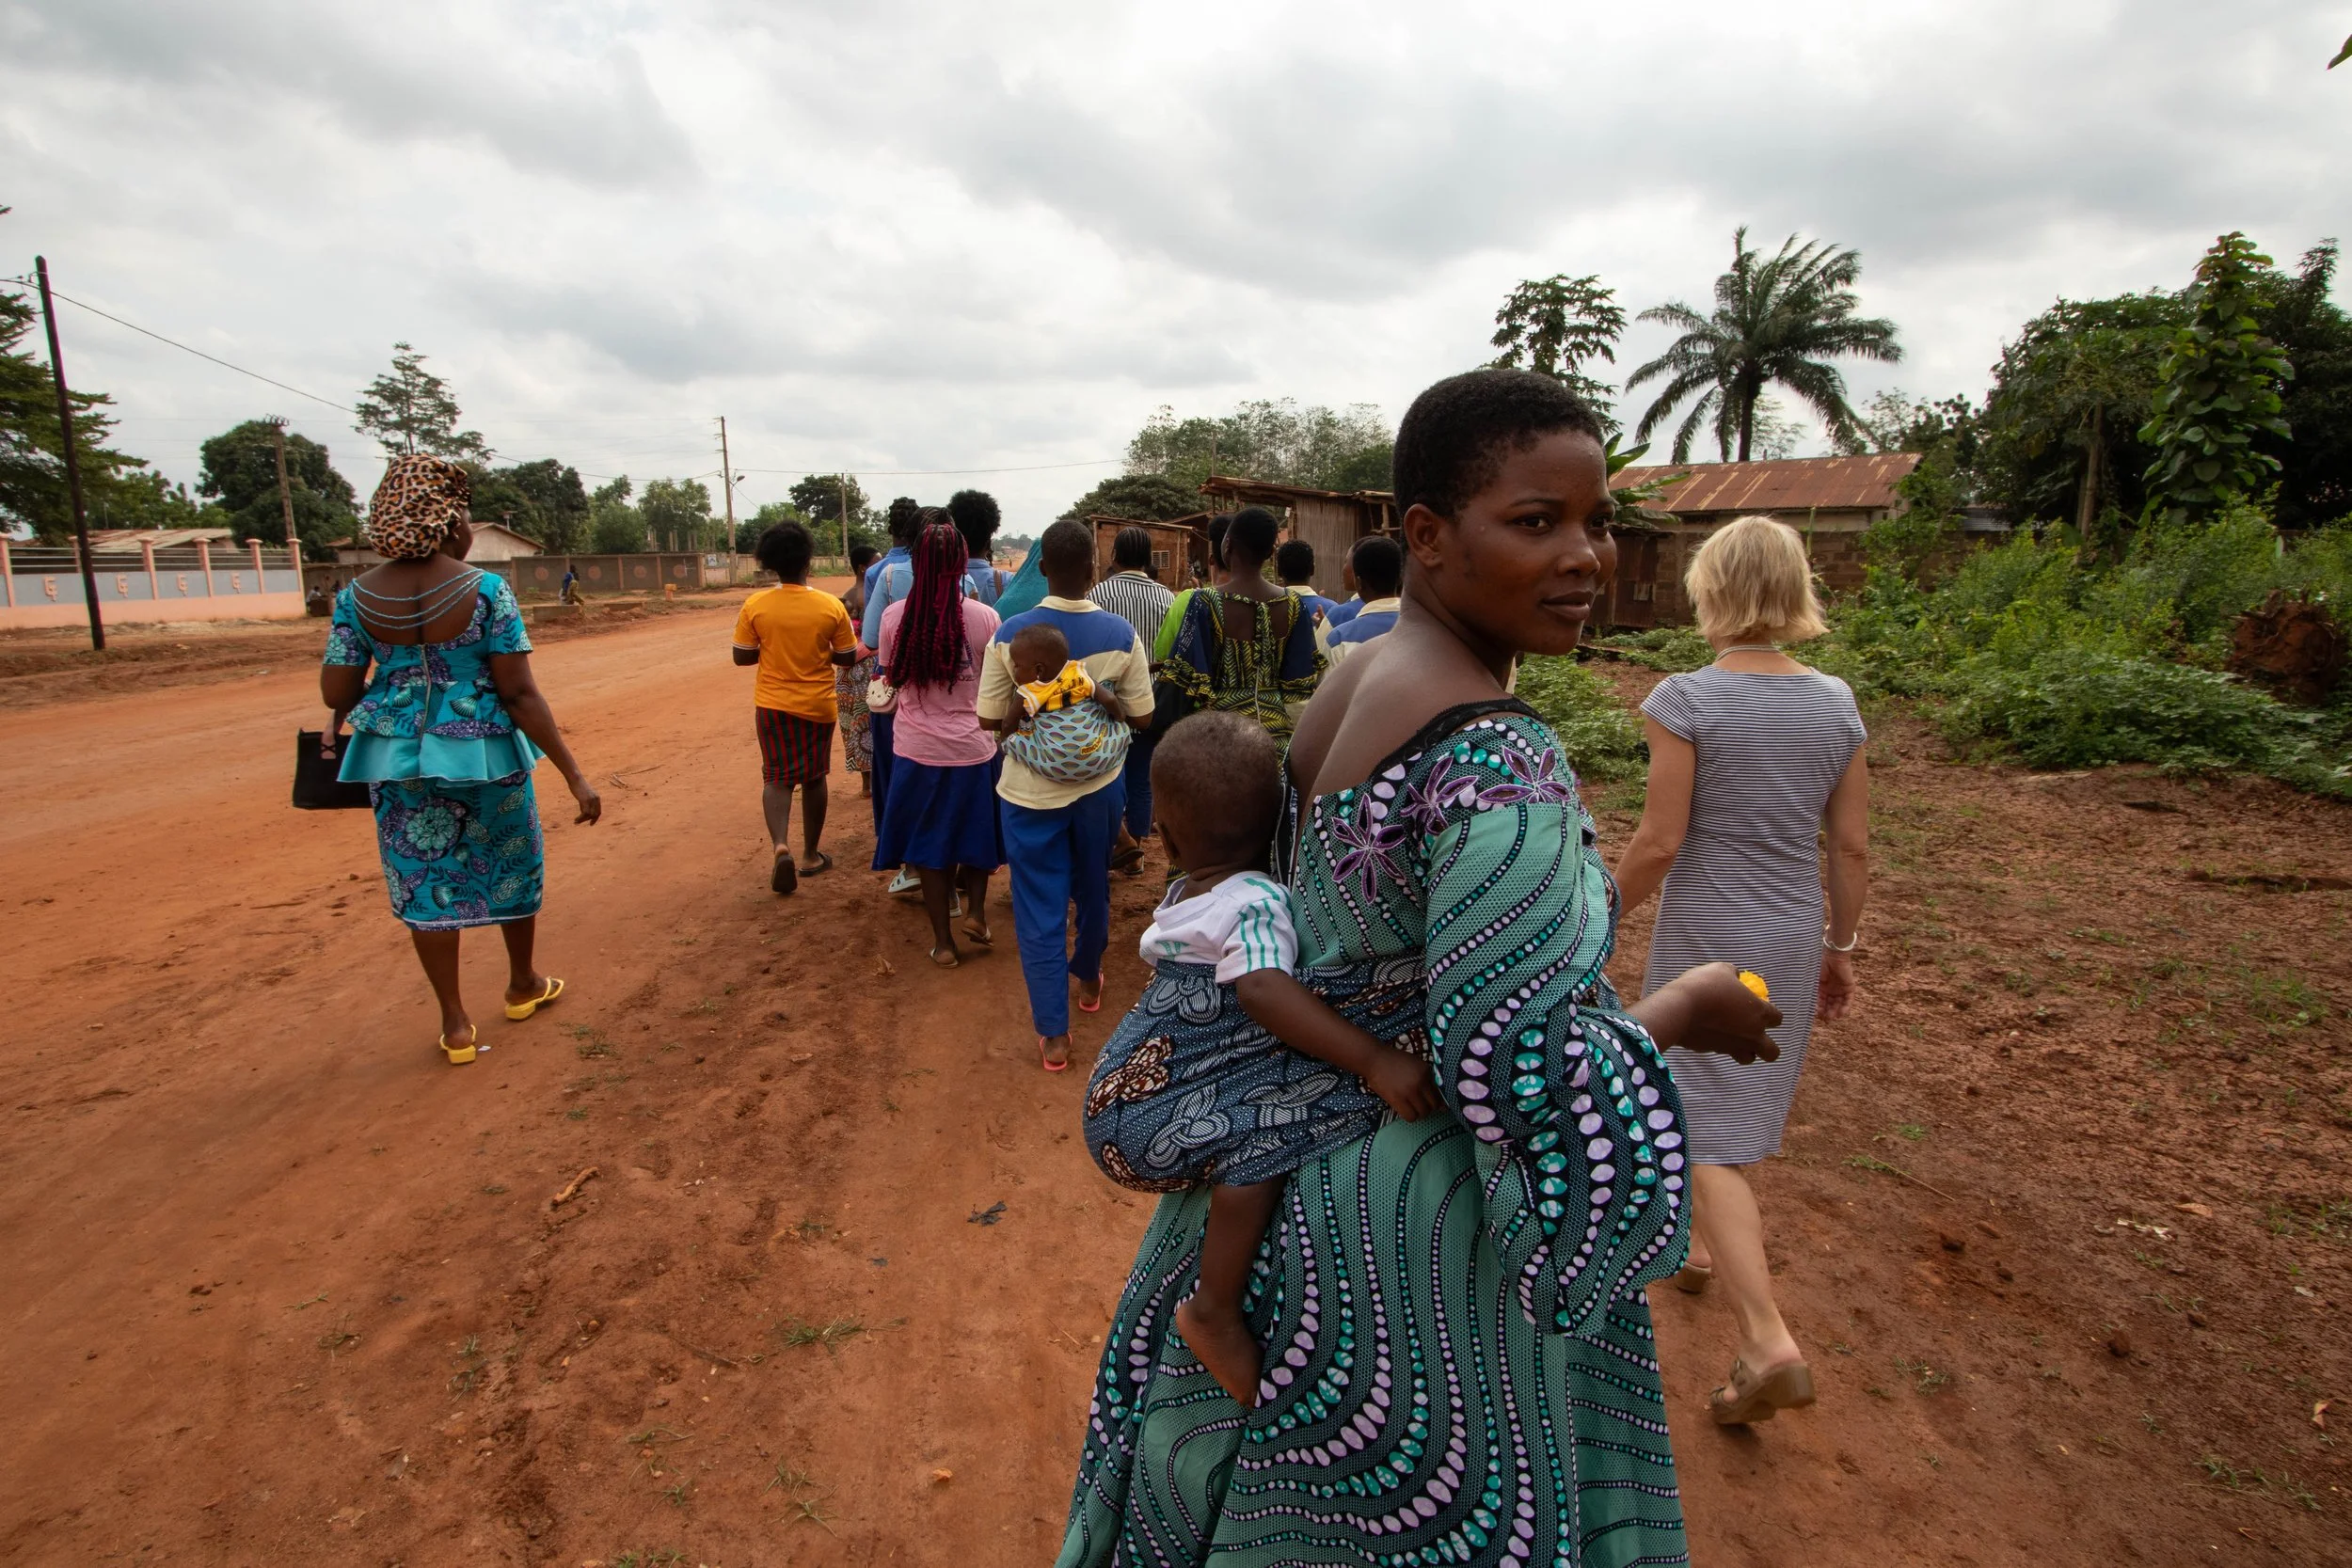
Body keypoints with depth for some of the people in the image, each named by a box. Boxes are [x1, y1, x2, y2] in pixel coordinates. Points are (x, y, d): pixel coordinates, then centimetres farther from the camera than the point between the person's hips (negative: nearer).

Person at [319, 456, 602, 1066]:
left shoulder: (358, 596, -4)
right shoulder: (487, 589, -15)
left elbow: (336, 691, -2)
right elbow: (520, 693, -17)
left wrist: (347, 717, 23)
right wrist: (574, 774, -15)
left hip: (399, 758, 3)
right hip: (484, 752, -2)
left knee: (424, 881, 13)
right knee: (512, 866, 19)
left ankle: (456, 1024, 20)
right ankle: (523, 986, 37)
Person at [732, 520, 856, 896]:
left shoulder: (755, 605, -10)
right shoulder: (831, 606, -11)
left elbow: (742, 657, -3)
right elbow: (847, 658, -4)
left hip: (773, 704, 0)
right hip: (818, 705, 0)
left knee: (777, 777, 9)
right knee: (814, 778, 14)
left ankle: (781, 846, -14)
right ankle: (811, 855, 23)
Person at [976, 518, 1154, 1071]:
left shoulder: (1010, 634, -13)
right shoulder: (1122, 636, -12)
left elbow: (991, 718, -7)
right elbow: (1141, 717, -5)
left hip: (1030, 792, -1)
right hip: (1098, 785, 2)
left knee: (1040, 907, 7)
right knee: (1093, 889, 24)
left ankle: (1052, 1033, 10)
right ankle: (1088, 979, 46)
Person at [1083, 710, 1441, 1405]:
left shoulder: (1181, 895, 5)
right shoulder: (1257, 901, -21)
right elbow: (1261, 989, -38)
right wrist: (1374, 1061, -40)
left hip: (1122, 1102, 9)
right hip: (1145, 1120, -9)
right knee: (1261, 1139, -25)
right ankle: (1216, 1313, -14)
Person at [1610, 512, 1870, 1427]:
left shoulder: (1685, 699, -17)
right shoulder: (1835, 704, -1)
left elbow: (1659, 842, -18)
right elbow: (1853, 848, 3)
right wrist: (1840, 946, 14)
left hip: (1705, 937, -6)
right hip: (1792, 935, 6)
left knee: (1705, 1137, 2)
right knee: (1740, 1101, 25)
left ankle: (1769, 1344, -3)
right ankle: (1701, 1248, 44)